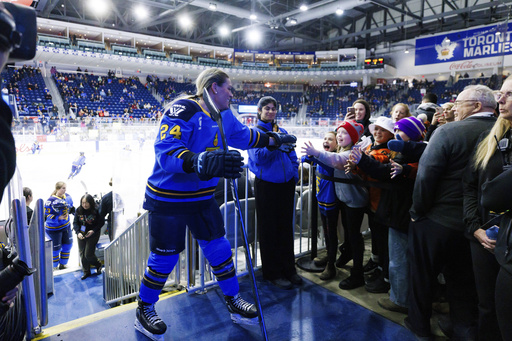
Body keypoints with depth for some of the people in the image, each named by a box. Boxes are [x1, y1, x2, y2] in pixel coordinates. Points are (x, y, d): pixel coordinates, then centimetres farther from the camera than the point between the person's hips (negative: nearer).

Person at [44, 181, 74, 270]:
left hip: (66, 226, 6)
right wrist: (58, 218, -30)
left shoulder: (68, 197, -3)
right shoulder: (51, 200, -22)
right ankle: (54, 266, 30)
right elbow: (46, 215, -20)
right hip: (54, 228, -6)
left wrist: (72, 210, -7)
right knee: (56, 247, 6)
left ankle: (62, 264, 33)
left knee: (68, 244, 13)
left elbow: (71, 208, 13)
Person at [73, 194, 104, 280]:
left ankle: (98, 265, 26)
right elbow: (75, 222, -2)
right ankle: (86, 272, 27)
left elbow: (101, 222, -7)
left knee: (88, 254, -5)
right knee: (82, 254, 9)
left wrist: (93, 230, -20)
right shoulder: (78, 210, -5)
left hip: (92, 235, -4)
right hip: (81, 235, 4)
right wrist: (78, 232, -17)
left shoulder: (96, 211, -14)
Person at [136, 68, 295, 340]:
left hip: (202, 197, 7)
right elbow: (165, 150, -33)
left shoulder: (225, 116, 6)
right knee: (165, 256, 3)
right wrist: (200, 162, -49)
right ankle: (144, 310, 29)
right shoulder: (182, 110, -21)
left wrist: (275, 140, 24)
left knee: (219, 249, 10)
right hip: (168, 198, -7)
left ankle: (234, 303, 29)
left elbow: (244, 136, 23)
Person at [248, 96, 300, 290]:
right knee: (269, 230, 5)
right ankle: (272, 273, 19)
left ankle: (288, 269, 26)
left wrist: (294, 174, 3)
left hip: (286, 185, 5)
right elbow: (258, 157, -15)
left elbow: (292, 156, 14)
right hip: (266, 186, -5)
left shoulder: (282, 132, 12)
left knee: (286, 228, 12)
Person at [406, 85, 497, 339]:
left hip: (436, 222, -4)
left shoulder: (448, 131, -18)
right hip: (473, 223, 5)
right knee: (463, 280, 21)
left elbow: (425, 175, -22)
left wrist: (417, 211, -9)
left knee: (422, 275, 15)